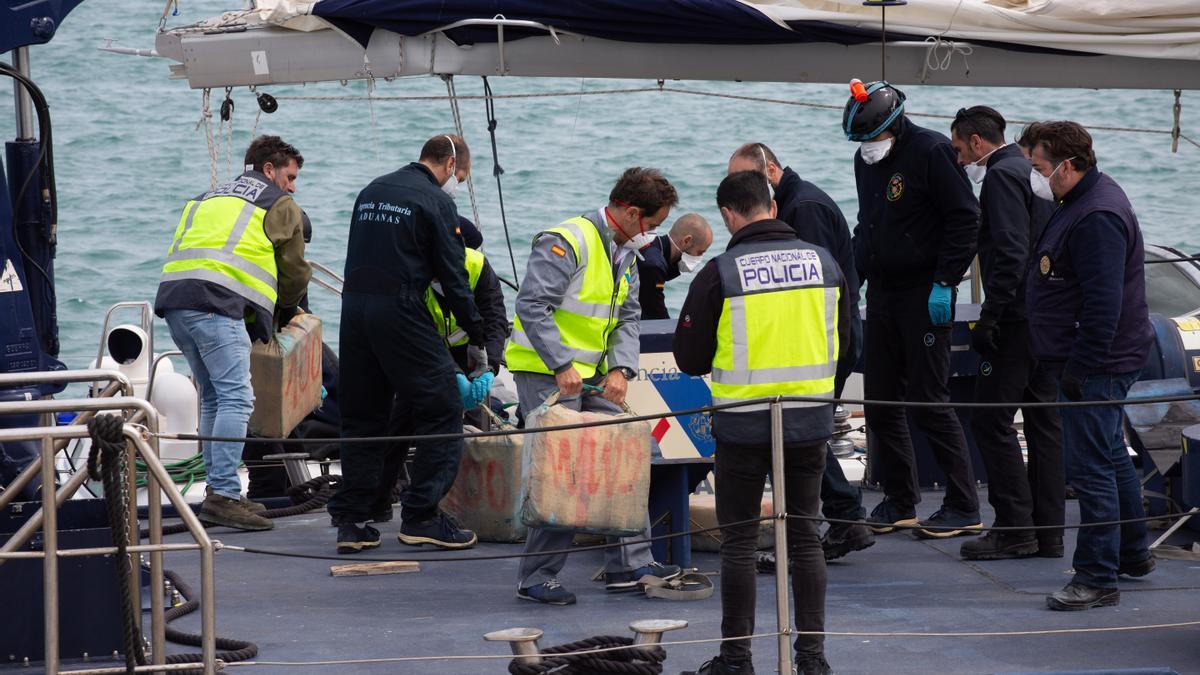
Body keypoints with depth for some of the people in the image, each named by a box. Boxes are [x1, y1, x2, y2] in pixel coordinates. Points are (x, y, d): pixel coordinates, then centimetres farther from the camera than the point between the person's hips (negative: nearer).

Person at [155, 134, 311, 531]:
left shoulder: (209, 199, 33)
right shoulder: (280, 205, 13)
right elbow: (295, 271, 15)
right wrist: (283, 313, 36)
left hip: (173, 297, 8)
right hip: (217, 304, -8)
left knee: (214, 398, 15)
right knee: (236, 398, -10)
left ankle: (219, 492, 15)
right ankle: (223, 495, -19)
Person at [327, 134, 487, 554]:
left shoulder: (371, 192, 18)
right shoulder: (436, 203, -3)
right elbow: (453, 277, -5)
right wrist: (477, 340, 3)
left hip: (353, 309, 7)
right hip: (400, 311, -7)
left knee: (362, 416, 13)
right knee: (441, 409, 1)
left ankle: (351, 520, 10)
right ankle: (421, 516, -4)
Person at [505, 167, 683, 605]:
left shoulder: (625, 253, 12)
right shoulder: (567, 243, -18)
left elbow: (628, 318, 11)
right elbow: (532, 306, -24)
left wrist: (621, 369, -6)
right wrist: (561, 366, -26)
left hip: (593, 376, 9)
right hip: (545, 373, -9)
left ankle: (630, 564, 13)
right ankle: (536, 578, -3)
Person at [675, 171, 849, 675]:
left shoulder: (720, 273, -11)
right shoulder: (823, 262, 2)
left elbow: (689, 358, -4)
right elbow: (842, 344, 13)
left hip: (743, 424, -4)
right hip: (810, 424, 4)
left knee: (738, 540, 6)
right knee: (804, 535, 11)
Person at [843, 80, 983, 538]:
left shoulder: (931, 152, -13)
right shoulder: (865, 160, 11)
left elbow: (965, 219, -15)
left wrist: (944, 283, -18)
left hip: (923, 295, -8)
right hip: (880, 294, 8)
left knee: (929, 402, -7)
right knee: (879, 401, 8)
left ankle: (964, 508, 0)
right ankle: (900, 501, 19)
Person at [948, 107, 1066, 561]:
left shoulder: (1001, 175, -11)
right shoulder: (1031, 170, 18)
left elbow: (1010, 253, -21)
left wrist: (990, 317, -21)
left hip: (1016, 319, -10)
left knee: (991, 420, -6)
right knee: (1043, 421, 10)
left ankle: (1014, 530, -7)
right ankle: (1048, 531, 12)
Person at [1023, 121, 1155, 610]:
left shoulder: (1097, 219, -23)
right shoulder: (1084, 201, 12)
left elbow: (1104, 304, -27)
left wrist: (1080, 367, -24)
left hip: (1096, 366, -11)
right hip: (1099, 361, 11)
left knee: (1091, 468, -9)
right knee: (1112, 458, 21)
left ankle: (1097, 579, -6)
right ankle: (1133, 555, 34)